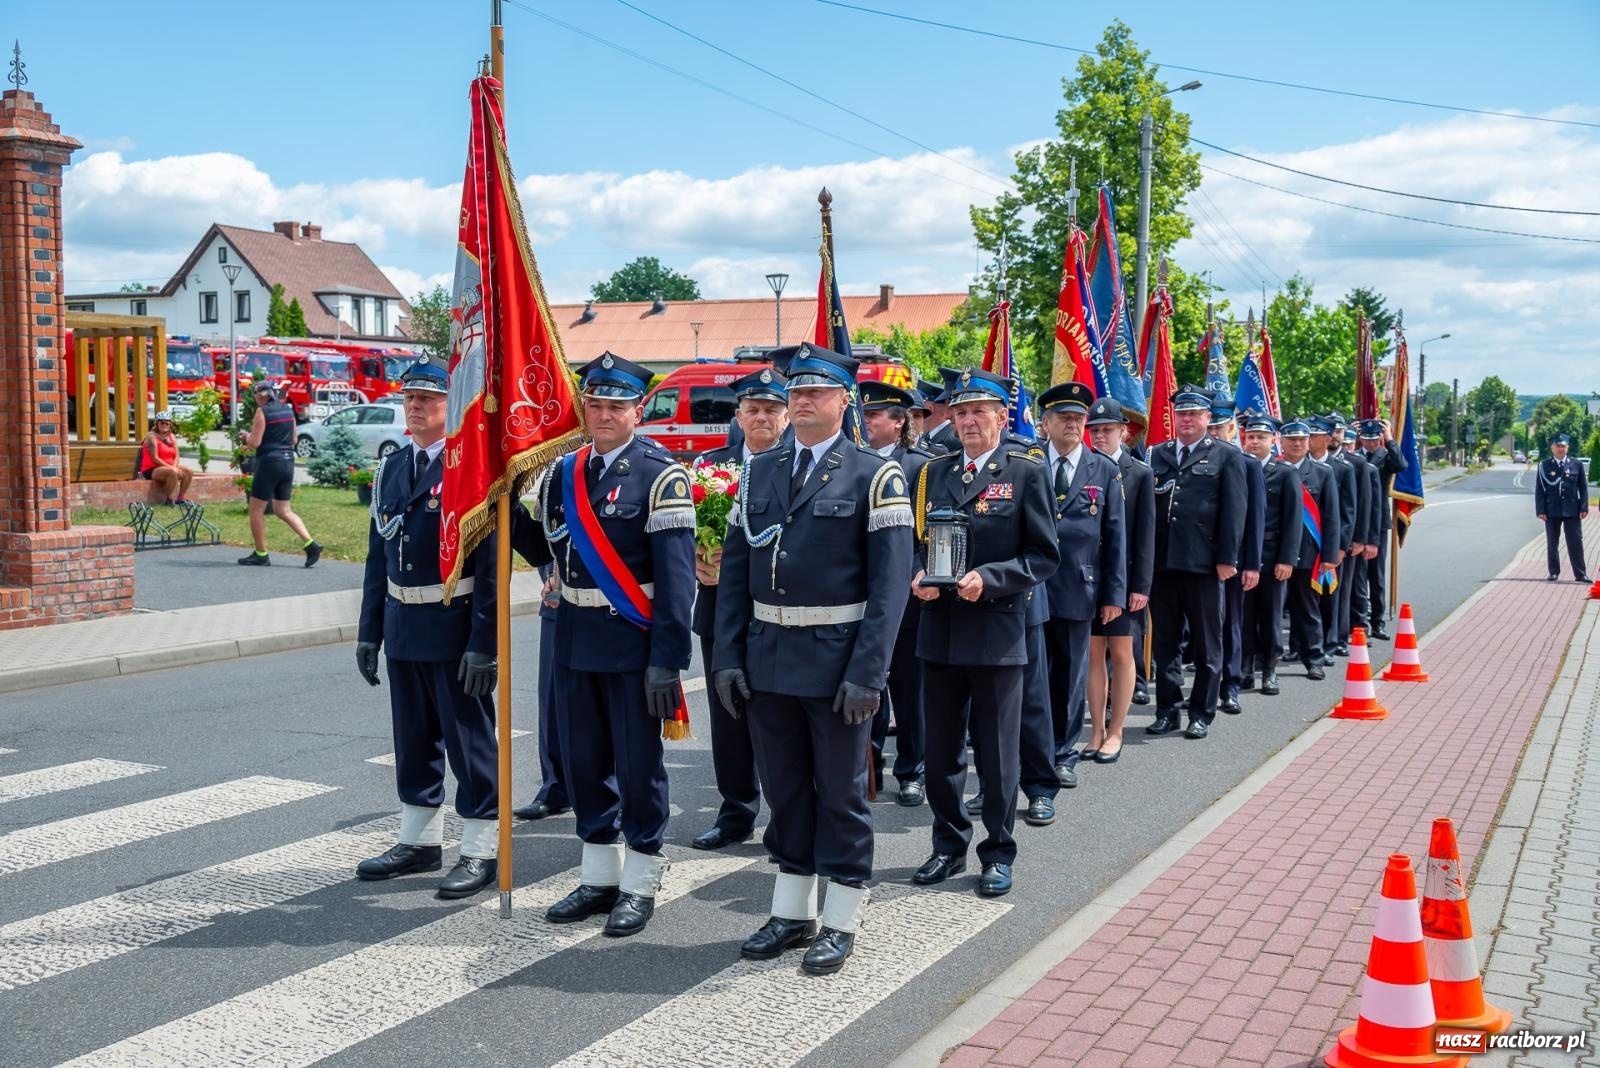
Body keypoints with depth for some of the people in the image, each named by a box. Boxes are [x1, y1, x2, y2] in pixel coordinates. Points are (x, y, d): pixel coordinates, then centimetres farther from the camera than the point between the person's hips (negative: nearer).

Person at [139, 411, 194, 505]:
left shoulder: (172, 437, 13)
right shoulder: (152, 437, -9)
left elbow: (176, 457, 6)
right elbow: (155, 458, -18)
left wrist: (174, 467, -16)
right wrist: (171, 468, -23)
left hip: (169, 467, 8)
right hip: (151, 469, -8)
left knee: (188, 471, -12)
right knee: (173, 472, -34)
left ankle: (181, 498, -4)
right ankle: (170, 500, -22)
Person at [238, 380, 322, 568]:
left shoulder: (262, 411, -11)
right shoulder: (288, 410, 10)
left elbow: (255, 442, -13)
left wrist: (247, 437, 6)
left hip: (269, 462, -7)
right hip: (288, 461, 7)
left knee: (256, 510, 6)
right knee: (283, 510, 13)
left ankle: (261, 554, 10)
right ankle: (310, 544, -3)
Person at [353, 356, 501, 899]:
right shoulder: (390, 469, 10)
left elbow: (491, 561, -15)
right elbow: (378, 555, 14)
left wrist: (483, 643, -19)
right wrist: (369, 629, 11)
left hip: (455, 628, -7)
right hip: (402, 625, 7)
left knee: (470, 742, 2)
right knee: (413, 741, 16)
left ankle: (480, 852, 12)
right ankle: (419, 841, 29)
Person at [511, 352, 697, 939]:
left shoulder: (660, 475, -11)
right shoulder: (561, 472, 8)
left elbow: (676, 577, -15)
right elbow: (542, 550, 12)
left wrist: (668, 661, -19)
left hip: (632, 642, -6)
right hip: (574, 638, 6)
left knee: (637, 765, 4)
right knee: (582, 763, 14)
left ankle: (641, 884, 18)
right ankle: (599, 877, 28)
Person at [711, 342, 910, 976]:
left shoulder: (875, 476, -6)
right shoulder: (759, 472, 9)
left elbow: (890, 582, -11)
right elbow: (734, 570, 9)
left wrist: (867, 673, -17)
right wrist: (727, 656, 1)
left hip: (836, 660, -4)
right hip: (767, 658, 5)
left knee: (841, 792, 6)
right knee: (783, 789, 14)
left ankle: (840, 924, 20)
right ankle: (792, 912, 28)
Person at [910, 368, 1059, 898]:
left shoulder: (1026, 472, -3)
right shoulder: (934, 472, 10)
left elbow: (1044, 555, -5)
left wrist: (988, 579, -18)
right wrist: (919, 575, -6)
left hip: (997, 631, -4)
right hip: (939, 630, 4)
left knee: (996, 754, 6)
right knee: (940, 751, 12)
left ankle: (998, 854, 20)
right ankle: (949, 846, 27)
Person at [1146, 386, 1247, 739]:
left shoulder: (1226, 457, 3)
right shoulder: (1156, 455, 12)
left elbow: (1233, 511, -3)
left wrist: (1227, 558, -10)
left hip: (1203, 564, -3)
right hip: (1162, 562, 3)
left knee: (1206, 644, 5)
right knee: (1166, 642, 9)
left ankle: (1201, 713, 14)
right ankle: (1168, 710, 18)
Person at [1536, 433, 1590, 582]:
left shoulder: (1576, 465, 5)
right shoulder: (1544, 465, 2)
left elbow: (1583, 487, 5)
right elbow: (1539, 489, 0)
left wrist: (1584, 508, -3)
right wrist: (1540, 510, -6)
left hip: (1572, 510, 0)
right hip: (1552, 510, 0)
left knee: (1576, 543, 1)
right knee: (1552, 543, 7)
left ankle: (1580, 574, 6)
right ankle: (1554, 572, 16)